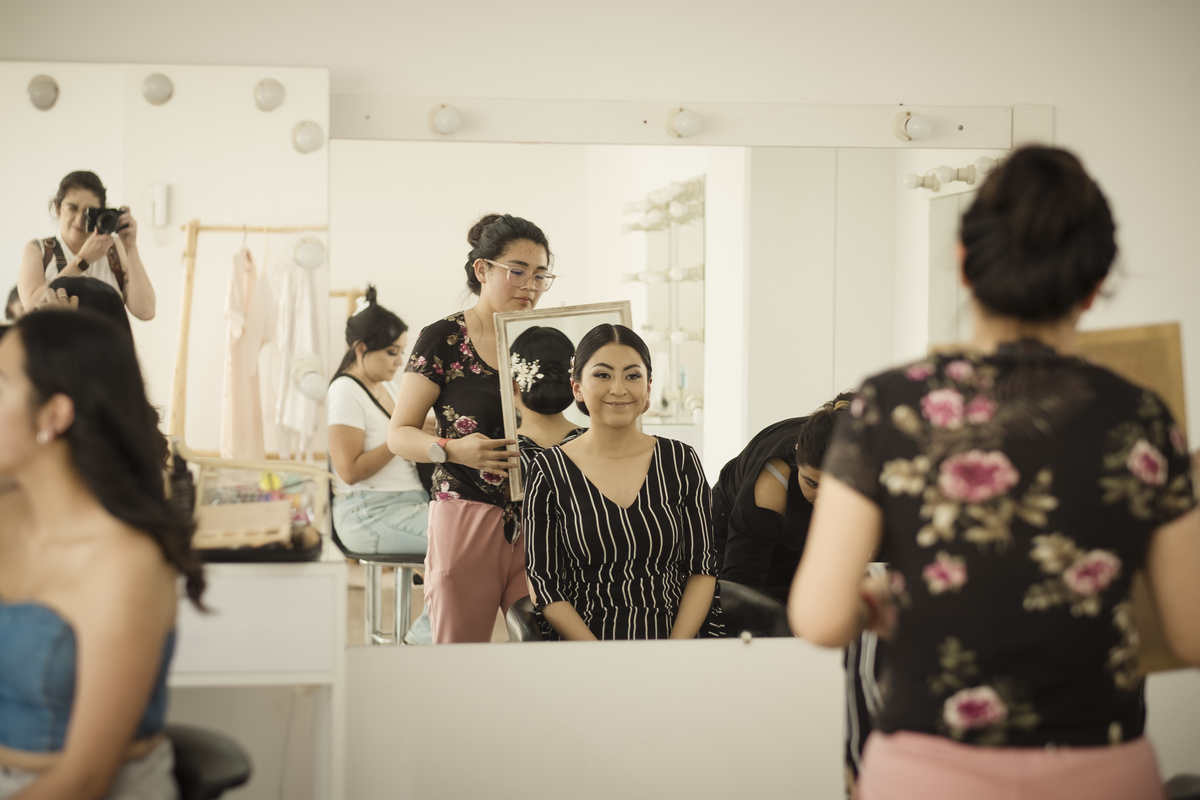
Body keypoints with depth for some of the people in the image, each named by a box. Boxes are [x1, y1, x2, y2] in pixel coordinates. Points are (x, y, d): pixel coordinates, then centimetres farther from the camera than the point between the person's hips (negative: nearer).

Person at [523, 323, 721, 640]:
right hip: (581, 647, -1)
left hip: (677, 641, 1)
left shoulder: (681, 462, 8)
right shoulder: (550, 471, 2)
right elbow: (544, 583, 0)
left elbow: (703, 568, 7)